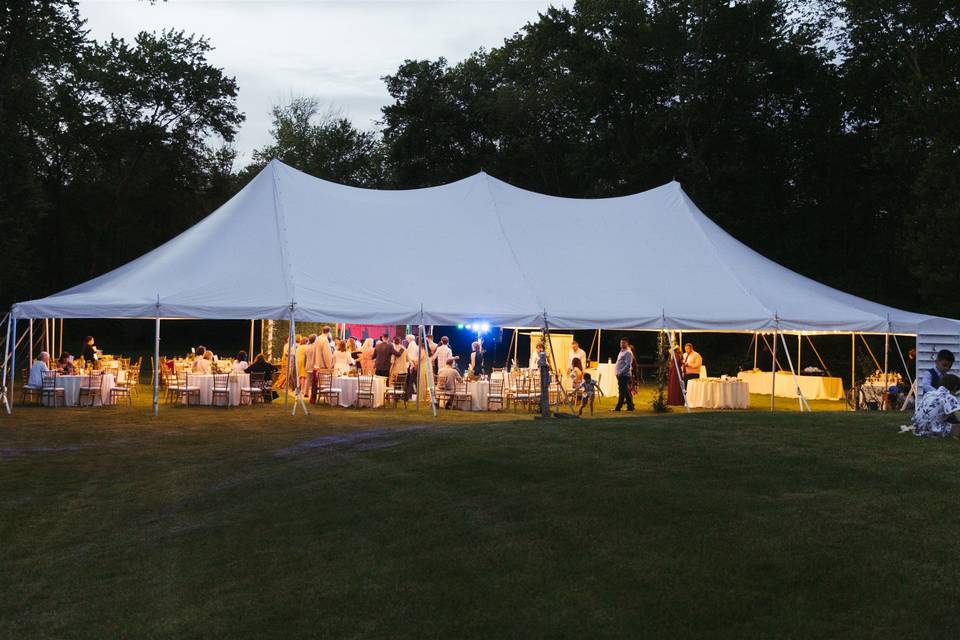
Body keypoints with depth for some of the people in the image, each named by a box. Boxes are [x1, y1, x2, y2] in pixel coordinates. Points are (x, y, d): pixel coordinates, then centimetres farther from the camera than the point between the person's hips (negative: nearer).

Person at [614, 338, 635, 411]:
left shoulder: (628, 353, -10)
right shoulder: (621, 352, 19)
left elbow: (628, 365, -19)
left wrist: (621, 372, -21)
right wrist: (617, 372, 15)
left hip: (624, 375, -10)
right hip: (620, 375, 10)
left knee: (622, 391, -7)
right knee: (626, 392, 11)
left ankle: (618, 407, -9)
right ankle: (630, 406, 16)